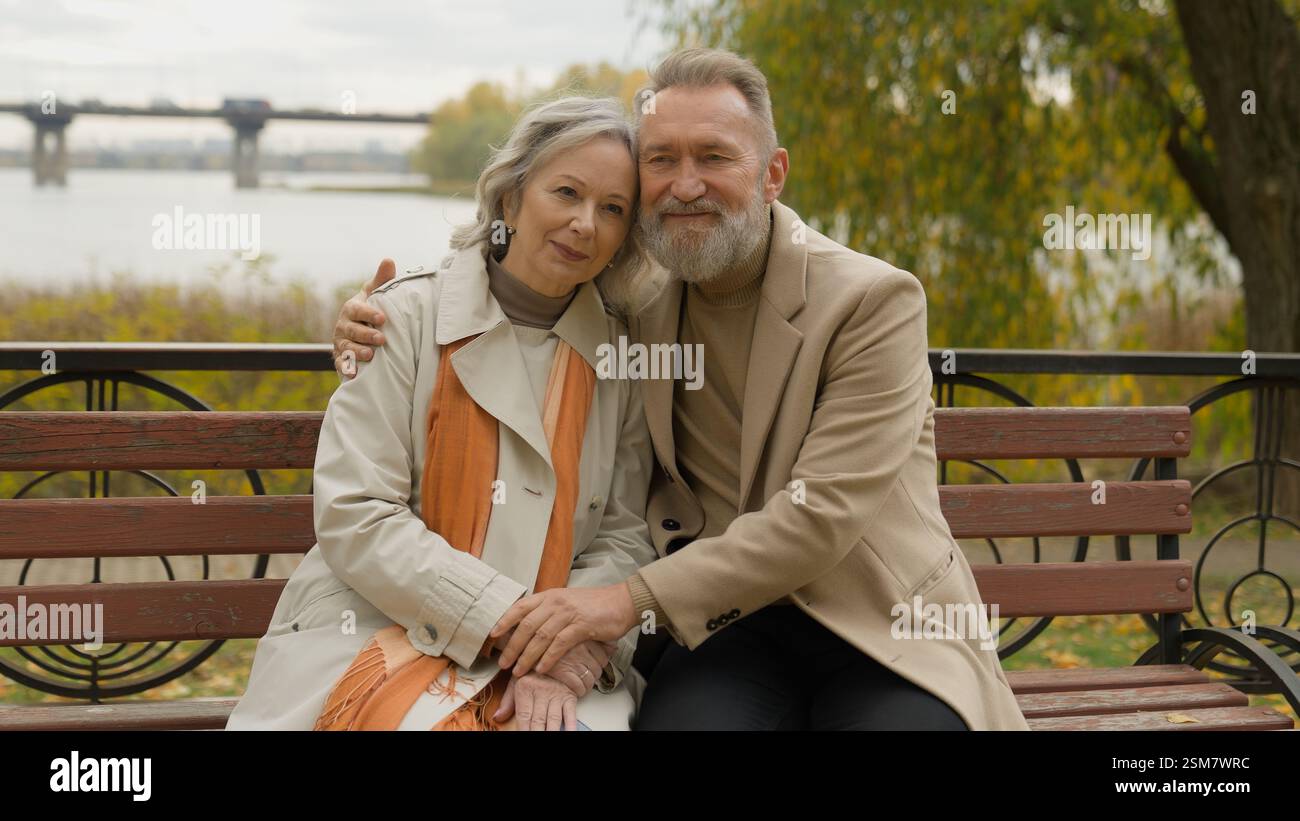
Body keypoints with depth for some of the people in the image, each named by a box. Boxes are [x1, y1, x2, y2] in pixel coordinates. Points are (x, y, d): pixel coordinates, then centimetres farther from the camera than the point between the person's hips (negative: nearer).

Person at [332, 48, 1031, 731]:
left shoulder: (875, 301, -7)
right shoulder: (637, 307, 8)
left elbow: (822, 515, -16)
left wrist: (634, 599, -22)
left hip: (881, 628, -2)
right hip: (724, 624, 2)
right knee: (686, 721, -31)